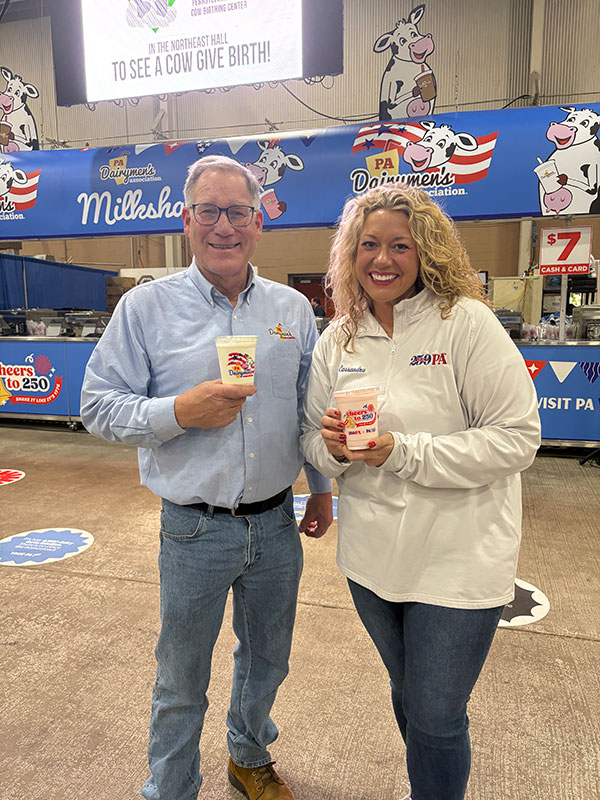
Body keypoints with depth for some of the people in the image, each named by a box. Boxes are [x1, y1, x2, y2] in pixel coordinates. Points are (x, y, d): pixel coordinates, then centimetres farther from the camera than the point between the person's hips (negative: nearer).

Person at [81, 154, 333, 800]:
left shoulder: (292, 308, 2)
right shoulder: (147, 306, -8)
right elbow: (98, 406, -8)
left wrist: (321, 488, 11)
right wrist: (180, 412, -23)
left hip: (276, 523, 4)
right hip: (193, 529, -3)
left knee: (266, 661, 24)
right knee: (181, 679, 16)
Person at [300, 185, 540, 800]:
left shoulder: (467, 322, -13)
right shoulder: (337, 339, 1)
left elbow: (517, 437, -17)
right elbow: (312, 441, 8)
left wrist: (401, 451, -23)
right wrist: (334, 448, -16)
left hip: (458, 560, -5)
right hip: (372, 554, 5)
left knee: (436, 718, 9)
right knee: (406, 696, 26)